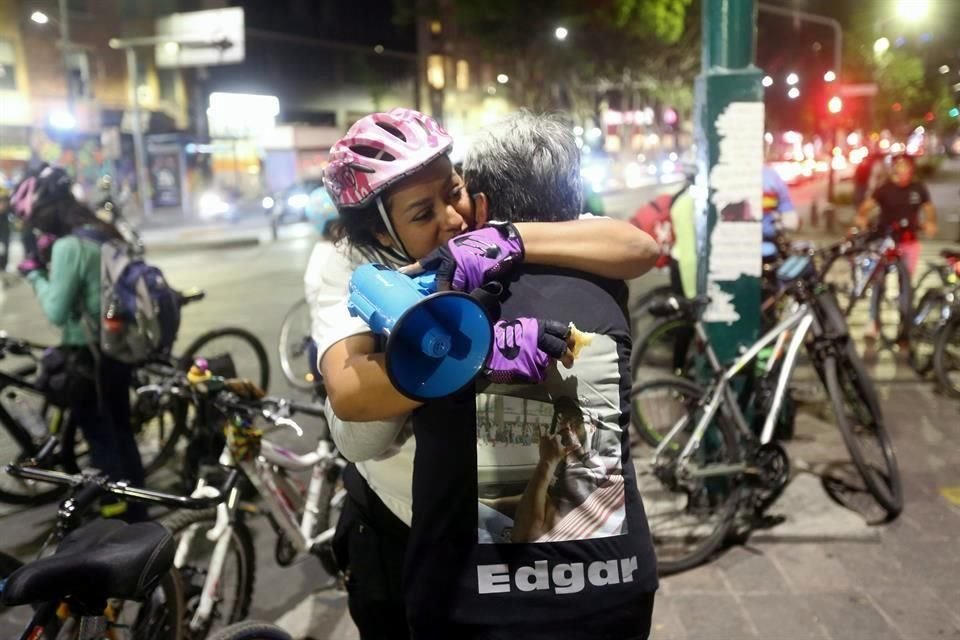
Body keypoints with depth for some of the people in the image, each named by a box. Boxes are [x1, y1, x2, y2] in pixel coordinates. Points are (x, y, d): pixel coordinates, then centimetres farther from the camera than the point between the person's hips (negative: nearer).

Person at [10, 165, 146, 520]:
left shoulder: (69, 245, -20)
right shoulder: (104, 235, 6)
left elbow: (56, 312, -20)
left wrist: (34, 273, -6)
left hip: (88, 357, -8)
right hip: (118, 349, 8)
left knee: (101, 439, 6)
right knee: (121, 432, 18)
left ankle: (119, 514, 16)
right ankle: (137, 511, 29)